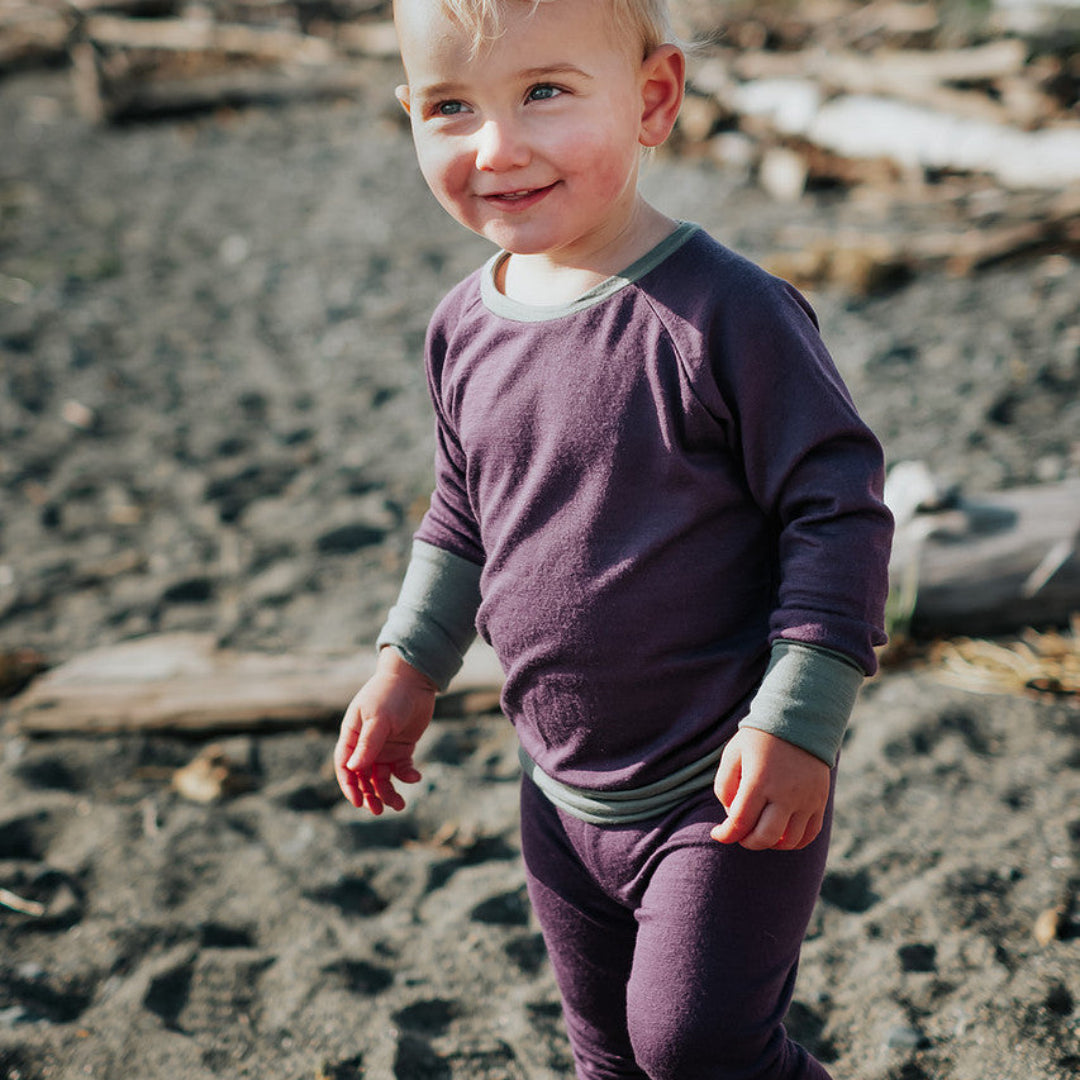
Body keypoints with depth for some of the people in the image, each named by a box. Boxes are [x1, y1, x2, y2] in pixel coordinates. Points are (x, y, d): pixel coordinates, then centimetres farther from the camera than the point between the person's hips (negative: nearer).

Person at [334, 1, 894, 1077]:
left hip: (723, 789, -6)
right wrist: (408, 664, 9)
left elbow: (840, 512, -17)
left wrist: (797, 724, -19)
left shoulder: (723, 312, -21)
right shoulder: (464, 329, -1)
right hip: (562, 797, 6)